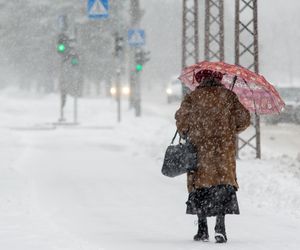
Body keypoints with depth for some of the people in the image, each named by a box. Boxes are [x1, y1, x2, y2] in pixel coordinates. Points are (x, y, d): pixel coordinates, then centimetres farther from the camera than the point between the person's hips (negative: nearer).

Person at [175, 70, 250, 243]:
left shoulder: (192, 97, 0)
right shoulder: (228, 95, 2)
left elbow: (181, 120, -2)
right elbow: (244, 119, 2)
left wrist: (185, 134, 17)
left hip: (199, 146, 0)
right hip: (224, 147, 0)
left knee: (199, 184, 8)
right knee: (223, 183, 0)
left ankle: (202, 229, 8)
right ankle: (220, 225, -16)